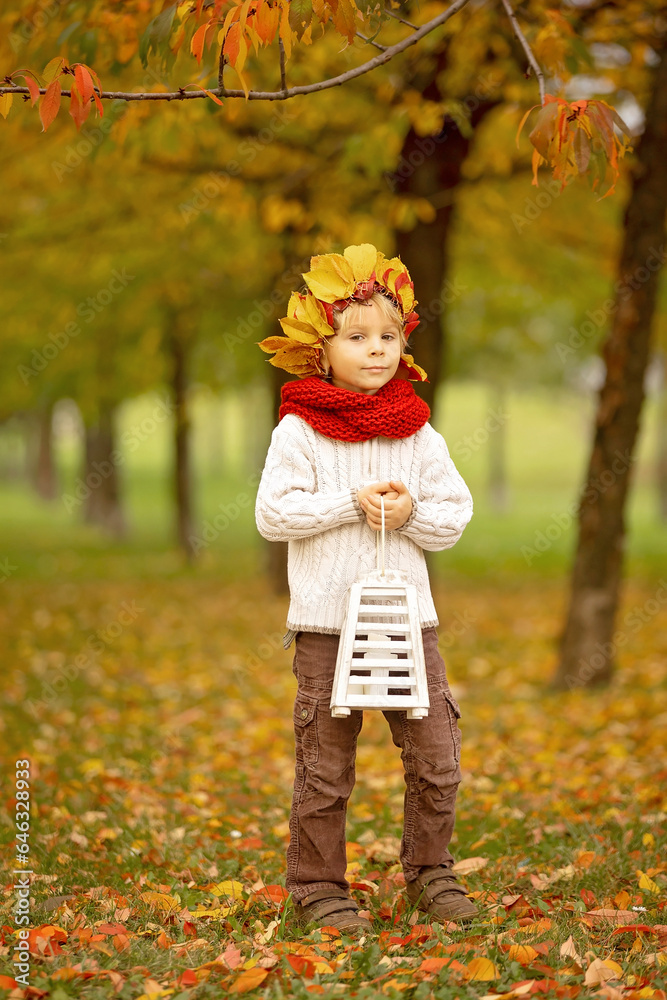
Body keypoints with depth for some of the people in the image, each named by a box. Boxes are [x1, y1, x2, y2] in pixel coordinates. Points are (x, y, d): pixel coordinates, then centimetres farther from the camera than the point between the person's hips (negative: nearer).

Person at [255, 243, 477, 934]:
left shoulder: (418, 433, 7)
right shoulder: (299, 431, -4)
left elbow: (456, 514, 9)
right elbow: (272, 513, -10)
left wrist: (411, 511, -11)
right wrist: (352, 502, -16)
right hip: (326, 622, -3)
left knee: (436, 755, 5)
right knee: (325, 764, 2)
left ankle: (429, 870, 23)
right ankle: (317, 886, 15)